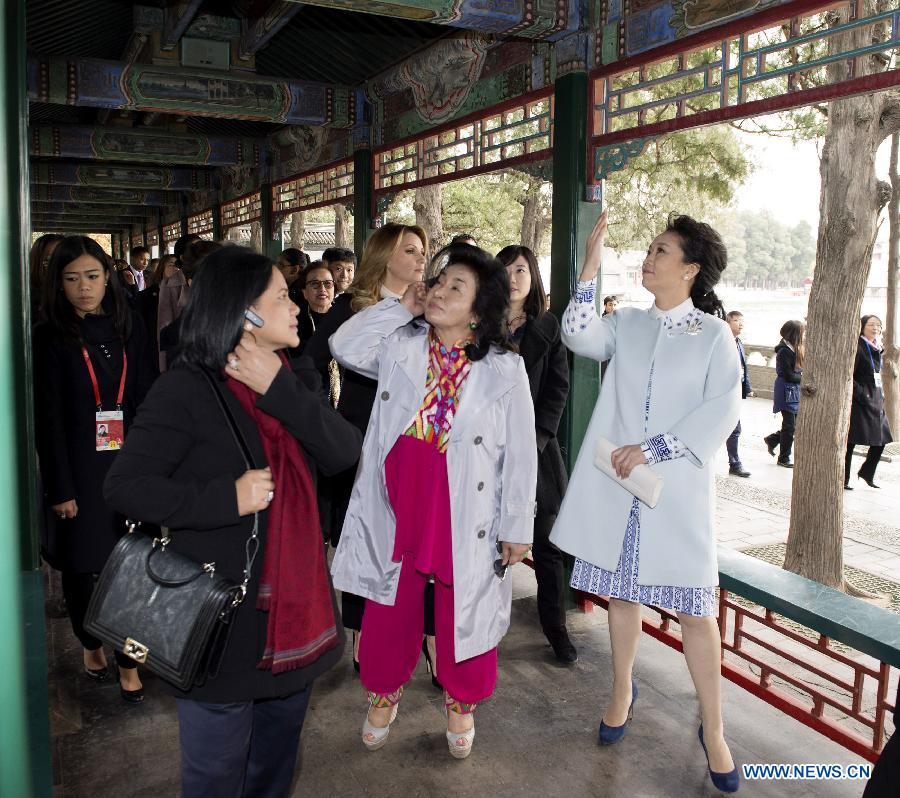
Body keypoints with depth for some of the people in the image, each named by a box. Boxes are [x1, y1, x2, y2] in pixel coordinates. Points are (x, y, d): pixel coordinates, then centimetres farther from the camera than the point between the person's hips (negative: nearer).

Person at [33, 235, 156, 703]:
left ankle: (128, 660, 11)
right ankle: (91, 644, 33)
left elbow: (146, 402, 4)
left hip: (127, 461, 2)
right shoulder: (49, 337, -4)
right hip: (79, 466, -1)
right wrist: (61, 488, -10)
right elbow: (49, 418, -6)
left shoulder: (129, 330, 4)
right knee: (79, 564, 12)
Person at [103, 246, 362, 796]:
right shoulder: (189, 390, -15)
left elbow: (345, 452, -9)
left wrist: (278, 391, -18)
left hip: (294, 612, 6)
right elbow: (125, 486, -18)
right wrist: (227, 498, -24)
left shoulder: (296, 384, 5)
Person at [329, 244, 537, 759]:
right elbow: (345, 346, -10)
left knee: (465, 613, 12)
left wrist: (517, 528, -5)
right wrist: (401, 306, -6)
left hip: (465, 514, -2)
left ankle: (461, 702, 38)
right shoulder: (399, 346, 3)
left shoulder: (505, 369, -6)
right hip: (398, 507, 2)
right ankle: (385, 690, 41)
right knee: (391, 607, 15)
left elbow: (521, 456, -5)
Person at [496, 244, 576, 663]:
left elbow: (557, 388, 2)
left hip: (536, 448, 1)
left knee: (547, 546, 6)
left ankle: (556, 628, 19)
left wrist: (534, 438, -10)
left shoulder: (548, 327, 7)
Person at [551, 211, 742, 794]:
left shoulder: (714, 334, -1)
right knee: (622, 591, 14)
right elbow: (579, 337, -10)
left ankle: (712, 730, 17)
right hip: (616, 483, 3)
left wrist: (653, 449, -16)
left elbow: (722, 411, -9)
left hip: (678, 486, -3)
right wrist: (591, 267, -13)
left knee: (695, 608, 1)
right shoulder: (628, 323, 7)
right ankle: (623, 692, 35)